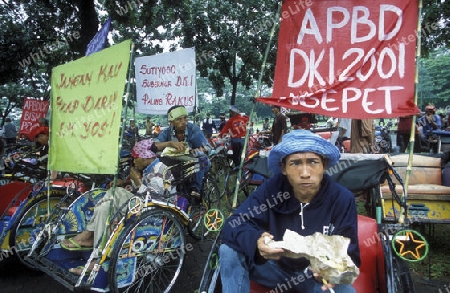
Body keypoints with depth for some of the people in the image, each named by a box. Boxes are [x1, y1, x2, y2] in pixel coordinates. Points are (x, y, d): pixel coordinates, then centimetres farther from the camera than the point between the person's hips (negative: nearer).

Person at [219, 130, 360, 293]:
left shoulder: (343, 199, -18)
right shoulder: (271, 188, -18)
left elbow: (349, 254, -15)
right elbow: (233, 225, -23)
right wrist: (257, 242, -45)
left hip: (317, 275, 0)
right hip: (277, 267, 1)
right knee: (229, 251, -22)